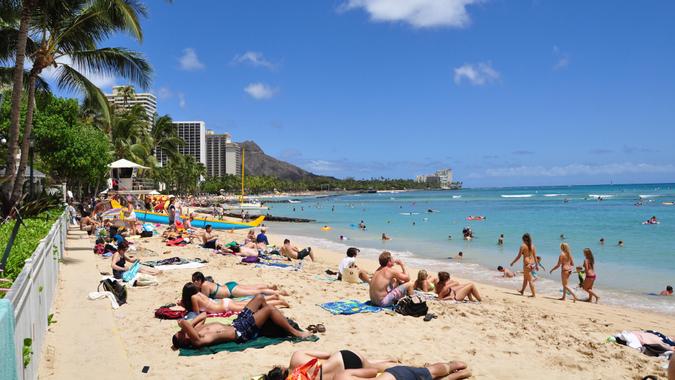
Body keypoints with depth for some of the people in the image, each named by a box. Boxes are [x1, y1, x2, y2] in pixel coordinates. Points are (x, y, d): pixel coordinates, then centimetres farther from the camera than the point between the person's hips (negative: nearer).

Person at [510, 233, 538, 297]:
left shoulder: (523, 246, -9)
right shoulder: (532, 246, 7)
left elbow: (519, 256, -9)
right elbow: (535, 256, 8)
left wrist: (513, 262, 2)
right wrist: (537, 265, 15)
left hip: (527, 264, -7)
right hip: (532, 264, 7)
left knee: (530, 280, 0)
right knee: (525, 277, 24)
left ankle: (534, 294, 2)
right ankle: (522, 291, 39)